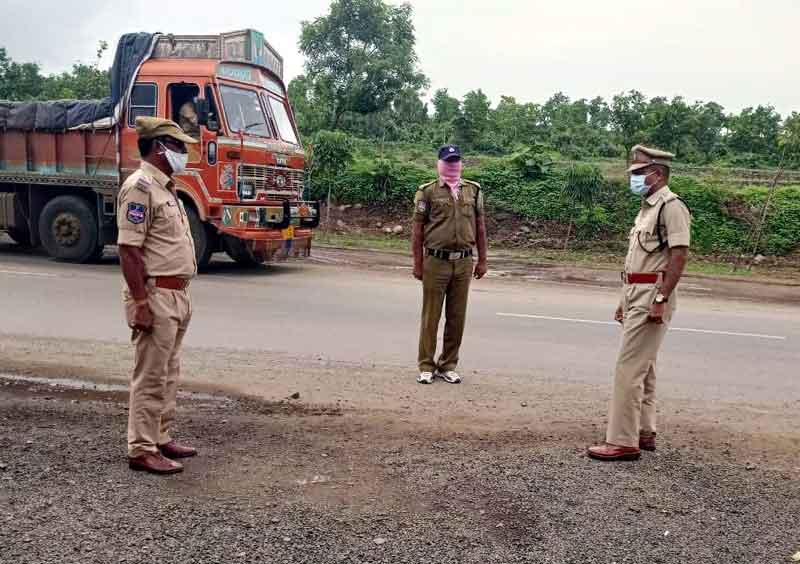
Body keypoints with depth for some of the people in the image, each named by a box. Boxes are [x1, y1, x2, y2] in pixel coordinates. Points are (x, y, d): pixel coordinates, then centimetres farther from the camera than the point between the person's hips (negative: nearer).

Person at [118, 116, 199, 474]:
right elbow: (128, 249, -19)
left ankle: (160, 438, 27)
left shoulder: (165, 187, 16)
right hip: (155, 296, -10)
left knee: (168, 374, 16)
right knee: (150, 377, -3)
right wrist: (141, 304, -23)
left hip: (176, 295, 10)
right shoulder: (140, 186, -14)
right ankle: (142, 451, 6)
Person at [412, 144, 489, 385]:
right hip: (436, 262, -3)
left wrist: (482, 260, 9)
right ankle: (426, 367, 12)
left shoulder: (474, 190, 10)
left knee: (456, 317, 8)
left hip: (463, 263, 3)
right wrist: (418, 263, -3)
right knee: (431, 316, 3)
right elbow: (418, 230, 0)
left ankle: (448, 366, 20)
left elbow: (480, 227, 12)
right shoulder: (428, 191, 0)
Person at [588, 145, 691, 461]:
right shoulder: (647, 208, 18)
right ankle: (644, 433, 24)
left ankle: (623, 442, -6)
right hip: (637, 296, 10)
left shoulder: (671, 206, -12)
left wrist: (661, 300, -24)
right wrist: (626, 300, 20)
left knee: (629, 368, -10)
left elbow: (679, 256, -20)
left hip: (652, 297, -10)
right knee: (643, 368, 15)